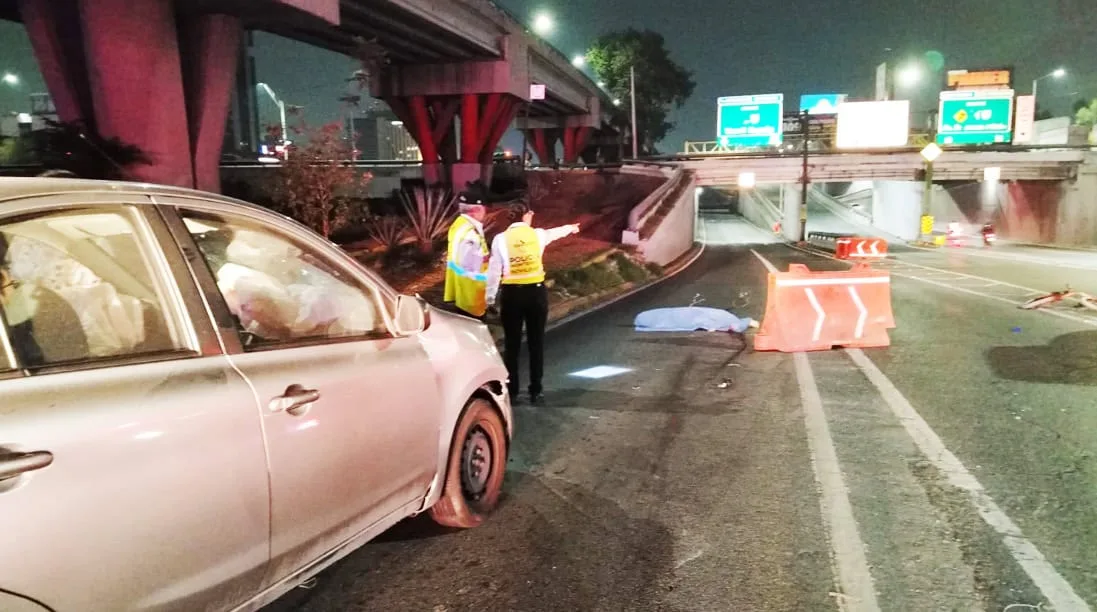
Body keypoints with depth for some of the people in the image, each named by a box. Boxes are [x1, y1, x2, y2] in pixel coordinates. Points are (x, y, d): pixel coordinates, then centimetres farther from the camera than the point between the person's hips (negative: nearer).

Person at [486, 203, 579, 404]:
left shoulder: (501, 239, -4)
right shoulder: (538, 234, 3)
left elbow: (494, 270, -5)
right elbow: (554, 232, 26)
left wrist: (490, 297, 3)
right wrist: (570, 228, 48)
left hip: (512, 293, -1)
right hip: (536, 291, 1)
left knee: (512, 343, 6)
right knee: (536, 342, 8)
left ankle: (511, 390, 10)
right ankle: (535, 391, 12)